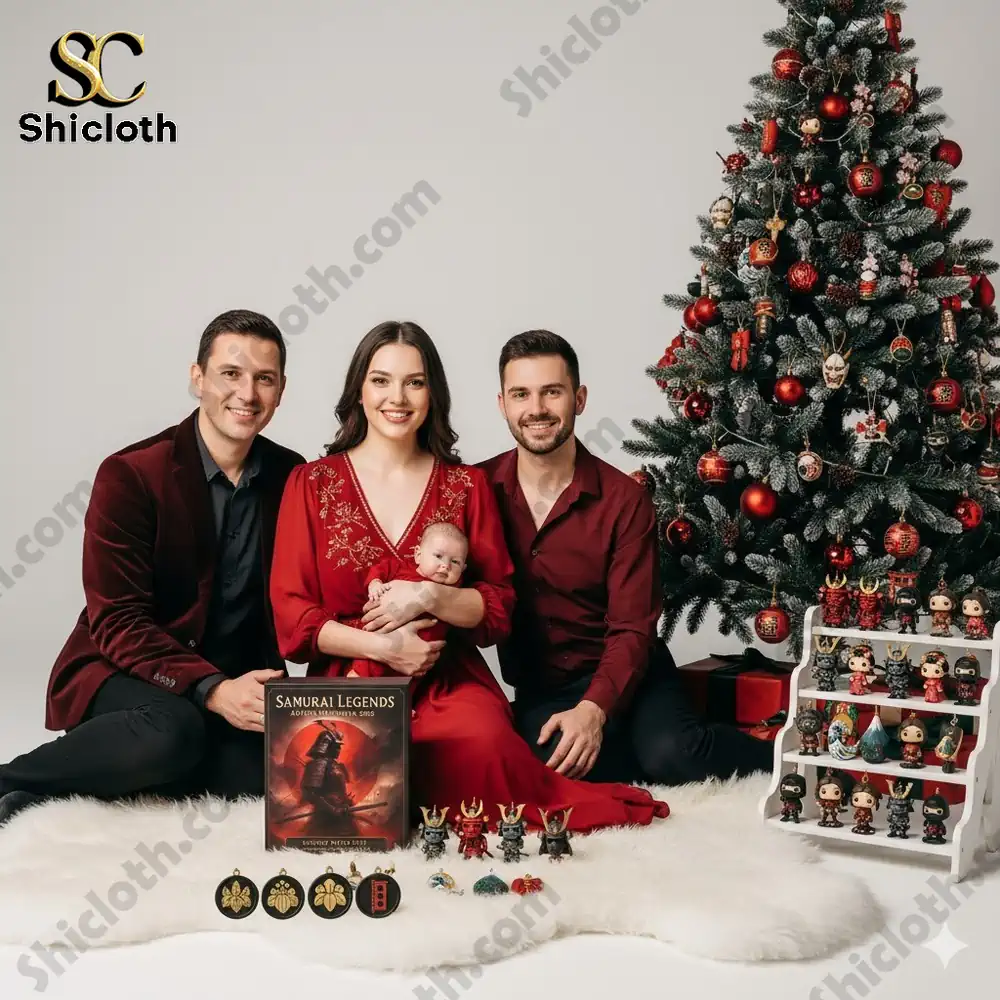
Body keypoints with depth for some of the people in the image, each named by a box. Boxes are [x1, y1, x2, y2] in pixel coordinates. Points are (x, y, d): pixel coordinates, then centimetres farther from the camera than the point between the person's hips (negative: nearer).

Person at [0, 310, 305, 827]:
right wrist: (212, 690, -28)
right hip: (124, 676, -5)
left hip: (236, 684, 5)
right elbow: (117, 622, -14)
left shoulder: (292, 478, 3)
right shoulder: (130, 475, -11)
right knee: (173, 733, -38)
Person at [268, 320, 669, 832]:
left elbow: (498, 611, 6)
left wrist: (428, 597, -13)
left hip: (449, 680, 0)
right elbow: (291, 616, 1)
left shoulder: (467, 486, 11)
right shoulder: (310, 484, 7)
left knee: (482, 742, -35)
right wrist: (383, 647, -13)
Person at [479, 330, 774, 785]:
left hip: (624, 675, -1)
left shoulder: (624, 500, -8)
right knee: (558, 769, -31)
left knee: (670, 752, -31)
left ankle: (778, 756, -3)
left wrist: (594, 708, -29)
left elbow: (632, 628, -11)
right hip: (539, 690, 1)